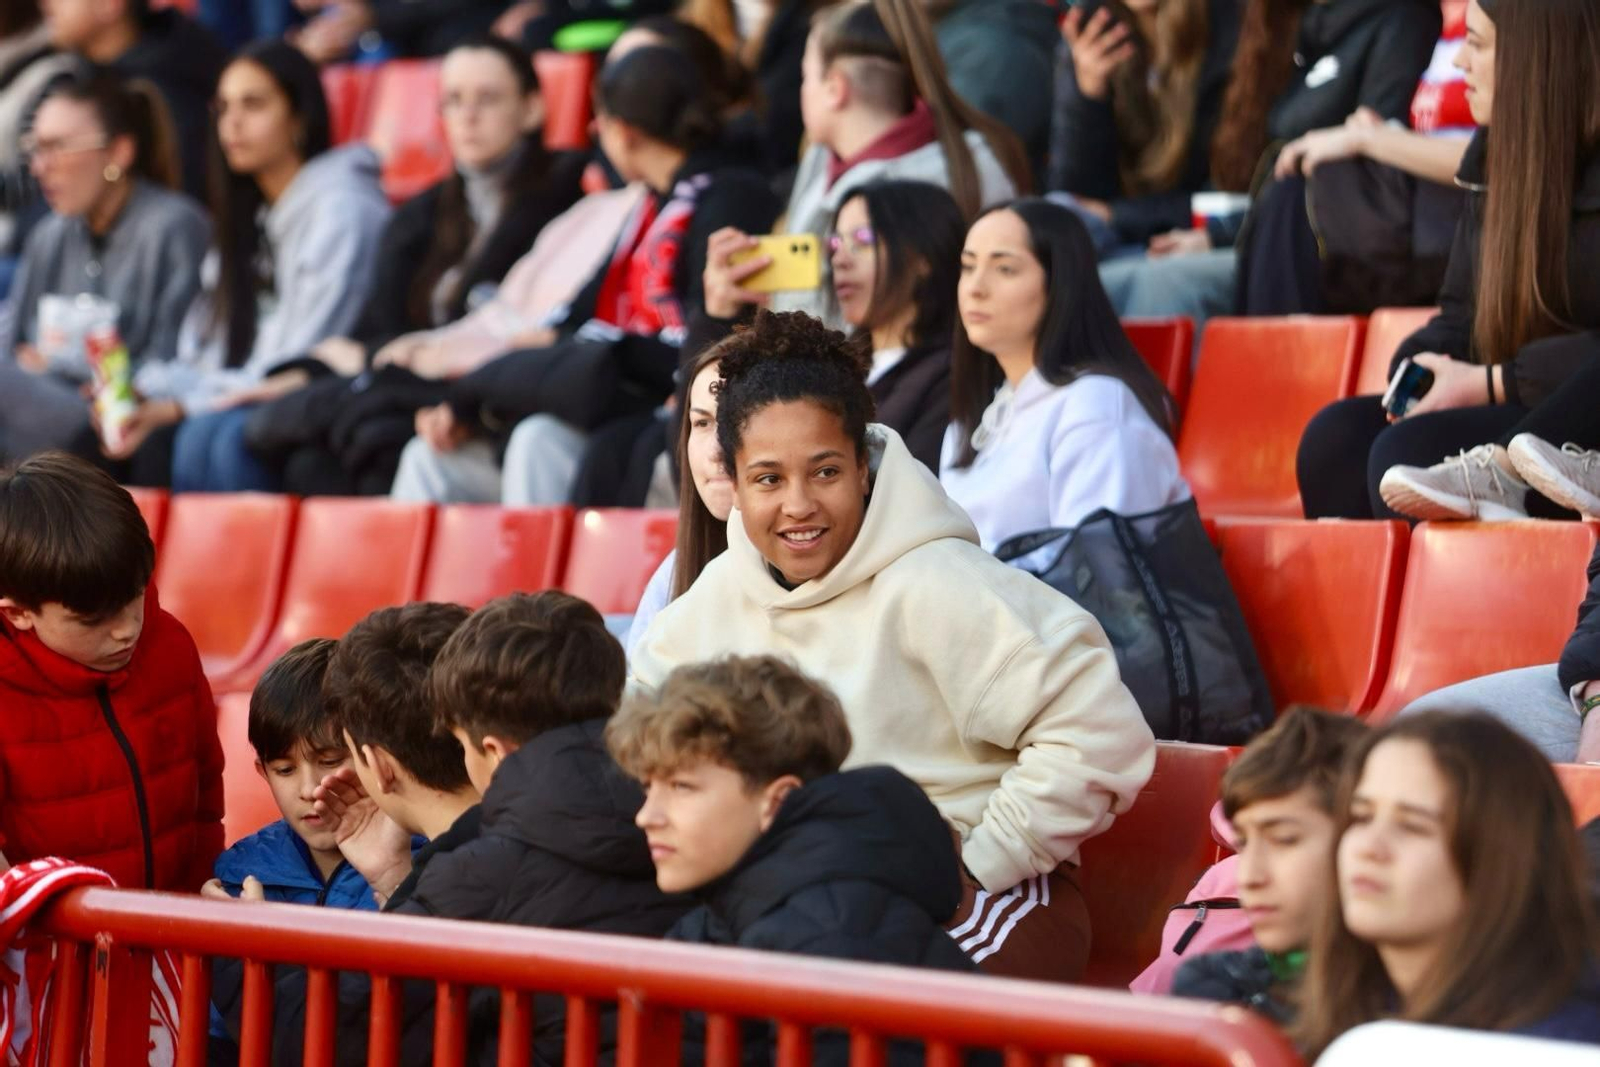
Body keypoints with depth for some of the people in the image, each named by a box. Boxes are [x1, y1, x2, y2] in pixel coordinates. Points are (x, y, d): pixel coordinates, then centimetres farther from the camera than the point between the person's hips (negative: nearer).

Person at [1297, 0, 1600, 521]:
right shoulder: (1494, 153, 13)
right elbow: (1462, 315, 17)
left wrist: (1489, 383, -19)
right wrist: (1415, 371, -5)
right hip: (1516, 413, 8)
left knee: (1407, 453, -27)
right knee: (1337, 435, -13)